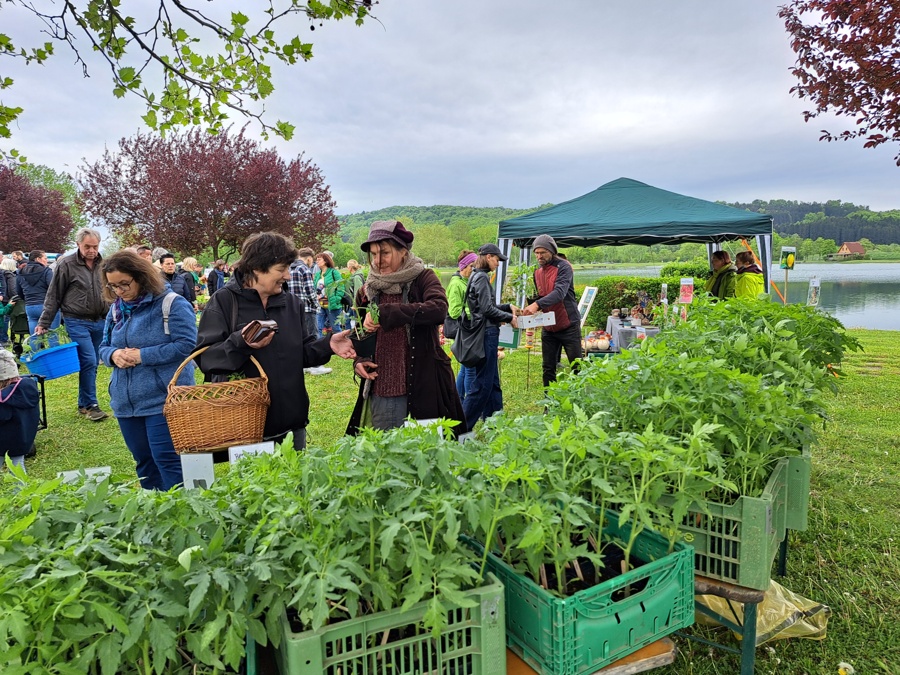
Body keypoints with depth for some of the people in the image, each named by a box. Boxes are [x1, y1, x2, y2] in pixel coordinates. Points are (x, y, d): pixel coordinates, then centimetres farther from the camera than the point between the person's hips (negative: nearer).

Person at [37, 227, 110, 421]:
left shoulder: (103, 264, 5)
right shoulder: (66, 264, -7)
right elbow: (53, 297, -3)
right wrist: (43, 323, -4)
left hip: (100, 322, 5)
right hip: (77, 322, -5)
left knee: (92, 364, 10)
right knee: (88, 362, -11)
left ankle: (84, 403, 22)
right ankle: (90, 405, 1)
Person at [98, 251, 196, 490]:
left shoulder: (172, 304, -10)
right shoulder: (116, 309, 11)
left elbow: (186, 345, -17)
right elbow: (104, 346, 17)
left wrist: (142, 356, -18)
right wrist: (113, 354, -7)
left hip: (163, 400, -7)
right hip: (126, 402, 7)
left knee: (167, 461, -4)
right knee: (143, 461, 17)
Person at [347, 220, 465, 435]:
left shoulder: (423, 279, -4)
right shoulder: (367, 291, 8)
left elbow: (439, 309, -26)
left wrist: (385, 313, -30)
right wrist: (358, 361, 1)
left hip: (422, 388, -3)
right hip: (380, 392, 4)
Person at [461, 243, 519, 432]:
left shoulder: (478, 276, 16)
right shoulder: (481, 277, -13)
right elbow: (487, 309, -18)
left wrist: (508, 306, 13)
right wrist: (509, 317, -7)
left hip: (486, 333, 10)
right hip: (486, 333, -10)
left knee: (492, 381, 16)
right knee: (482, 383, -5)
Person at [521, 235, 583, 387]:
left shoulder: (563, 267, -13)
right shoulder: (537, 272, 9)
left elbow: (560, 292, -28)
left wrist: (537, 304, -40)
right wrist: (531, 308, -3)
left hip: (568, 326, -6)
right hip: (548, 327, 6)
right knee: (548, 369, 9)